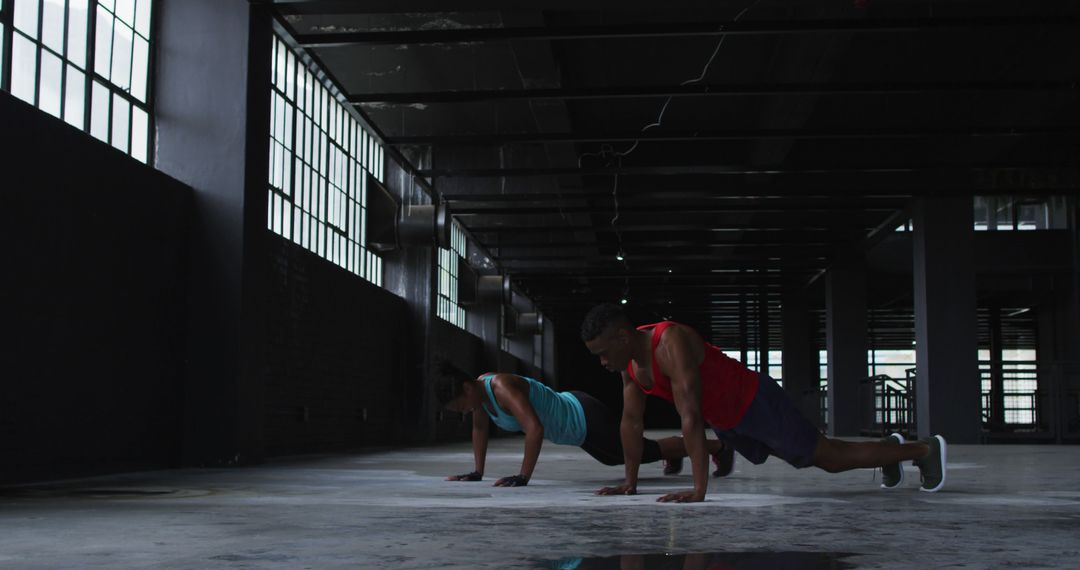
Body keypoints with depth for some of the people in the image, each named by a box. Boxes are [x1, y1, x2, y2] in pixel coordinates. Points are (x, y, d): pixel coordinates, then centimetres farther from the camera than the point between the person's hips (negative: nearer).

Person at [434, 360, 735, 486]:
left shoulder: (502, 387, -35)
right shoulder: (479, 389, -7)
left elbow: (535, 428, -45)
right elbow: (480, 428, 10)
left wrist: (523, 476, -43)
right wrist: (477, 472, 7)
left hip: (586, 420, -9)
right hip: (571, 412, 9)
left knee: (648, 452, 10)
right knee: (616, 457, 33)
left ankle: (718, 447, 31)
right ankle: (673, 457, 59)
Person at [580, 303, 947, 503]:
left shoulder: (671, 343, -37)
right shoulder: (629, 361, -10)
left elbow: (690, 416, -41)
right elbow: (631, 420, -1)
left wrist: (699, 488, -42)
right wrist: (630, 482, -1)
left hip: (756, 403, -8)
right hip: (725, 422, 8)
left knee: (831, 457, 3)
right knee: (820, 460, 26)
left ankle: (925, 449, 23)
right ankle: (888, 448, 47)